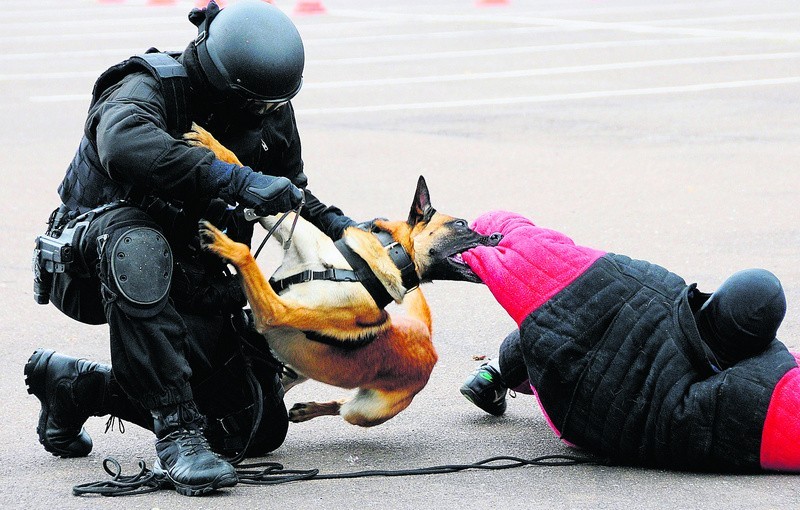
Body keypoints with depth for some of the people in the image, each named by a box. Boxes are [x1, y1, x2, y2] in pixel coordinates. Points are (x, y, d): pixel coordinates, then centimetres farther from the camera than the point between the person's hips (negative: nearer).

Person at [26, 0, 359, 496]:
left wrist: (338, 225, 3)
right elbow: (124, 144, -47)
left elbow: (288, 190, 21)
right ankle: (177, 435, -42)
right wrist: (237, 180, -50)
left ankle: (78, 385, 15)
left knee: (259, 428, 1)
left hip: (190, 279, 7)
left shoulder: (270, 111, 1)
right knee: (137, 240, -43)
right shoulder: (148, 88, -22)